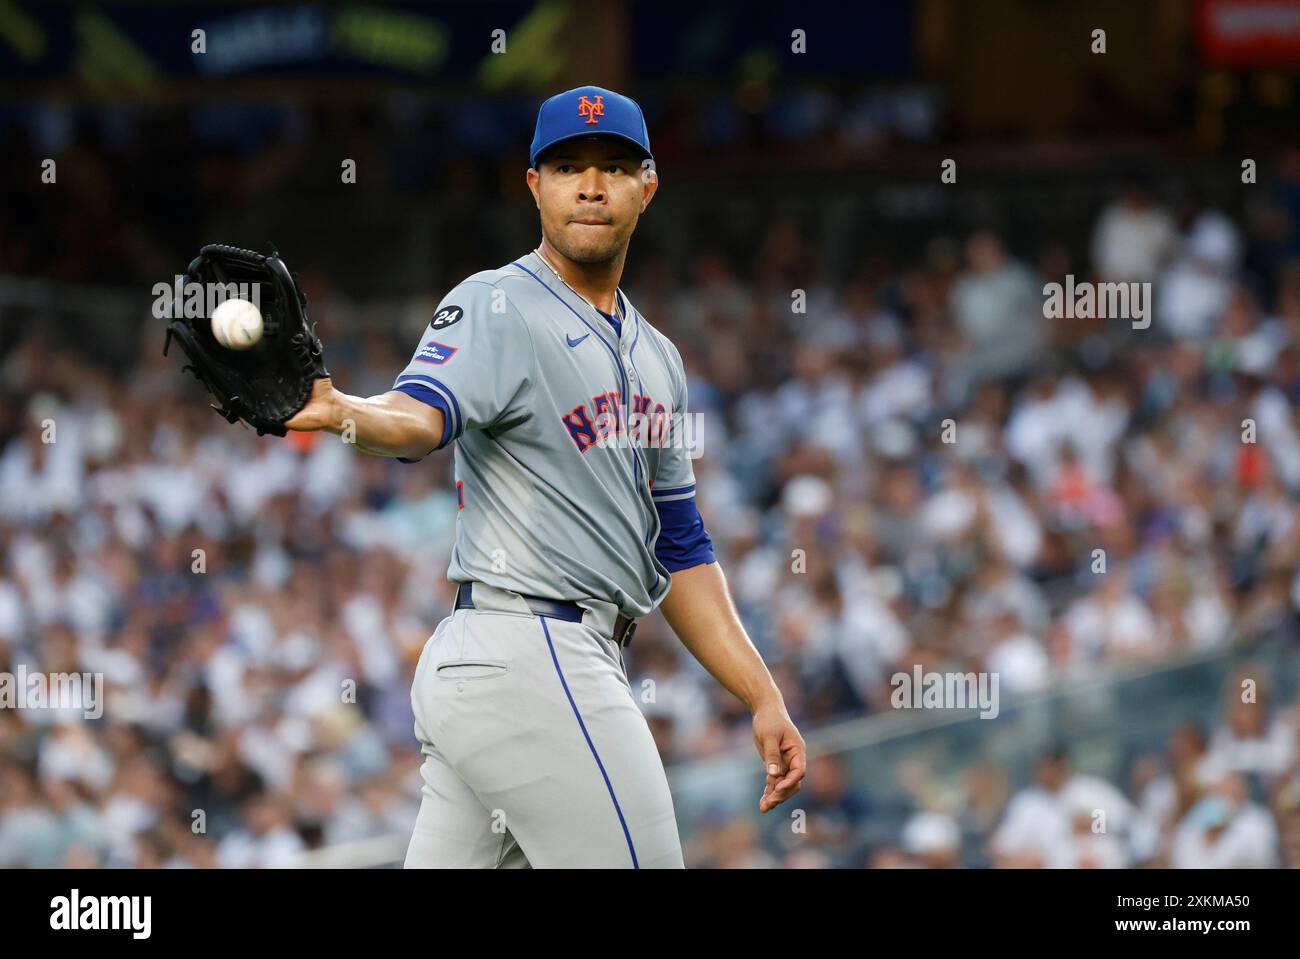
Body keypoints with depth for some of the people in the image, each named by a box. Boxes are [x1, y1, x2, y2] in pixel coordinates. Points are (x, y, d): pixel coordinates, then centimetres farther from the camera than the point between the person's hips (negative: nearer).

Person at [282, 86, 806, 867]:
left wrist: (763, 698, 17)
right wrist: (339, 412, -50)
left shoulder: (657, 358, 21)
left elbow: (679, 548, 24)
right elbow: (423, 415, -27)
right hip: (534, 658, -8)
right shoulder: (497, 306, -6)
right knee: (639, 860, -7)